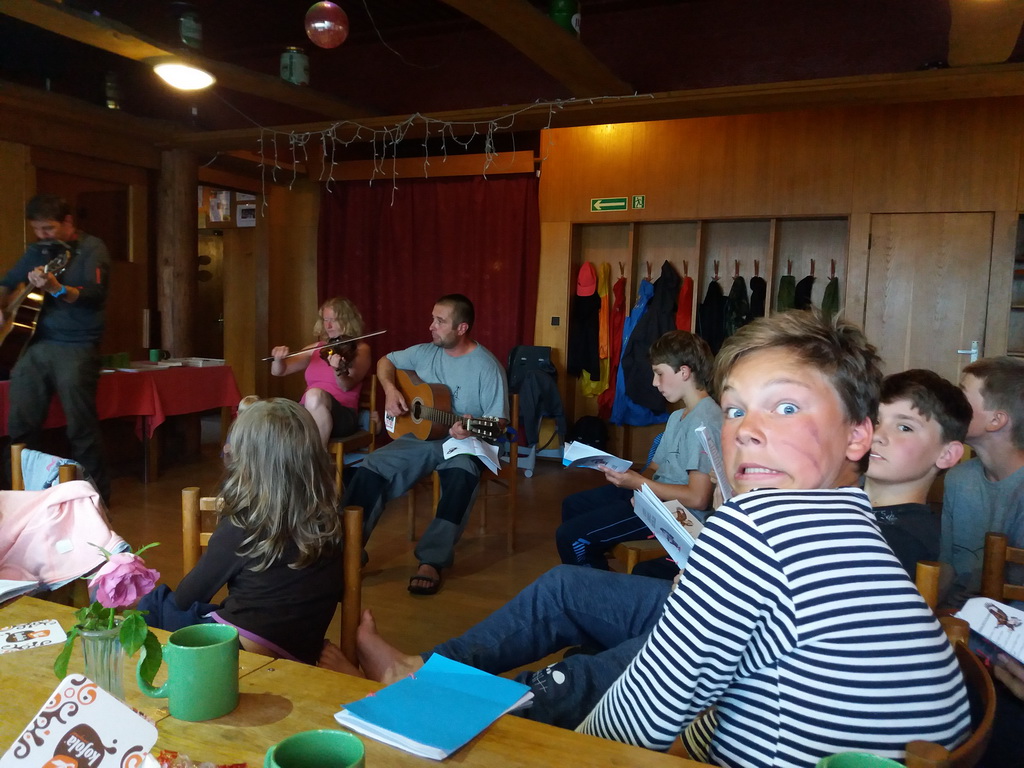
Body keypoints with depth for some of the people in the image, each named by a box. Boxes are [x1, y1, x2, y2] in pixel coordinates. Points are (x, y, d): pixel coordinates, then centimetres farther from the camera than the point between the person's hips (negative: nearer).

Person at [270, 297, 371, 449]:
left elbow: (347, 386, -13)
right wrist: (279, 359, -7)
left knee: (315, 394, -36)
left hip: (341, 417, -3)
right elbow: (279, 372, 16)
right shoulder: (316, 348, 18)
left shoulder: (360, 349, 4)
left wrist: (339, 370, -35)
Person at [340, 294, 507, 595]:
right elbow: (386, 361, 18)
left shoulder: (487, 367, -12)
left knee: (461, 477, -37)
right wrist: (390, 389, -3)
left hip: (462, 443, -4)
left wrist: (472, 431, -34)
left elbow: (498, 422, -12)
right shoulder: (425, 352, 4)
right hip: (419, 436, 5)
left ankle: (432, 560, -28)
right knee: (371, 468, -18)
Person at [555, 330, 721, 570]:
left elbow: (698, 498, -25)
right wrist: (625, 475, -8)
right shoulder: (678, 416, 14)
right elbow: (658, 467, 13)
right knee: (573, 505, 22)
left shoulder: (704, 421, -20)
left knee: (570, 537, -18)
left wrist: (638, 483, -19)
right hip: (655, 493, 11)